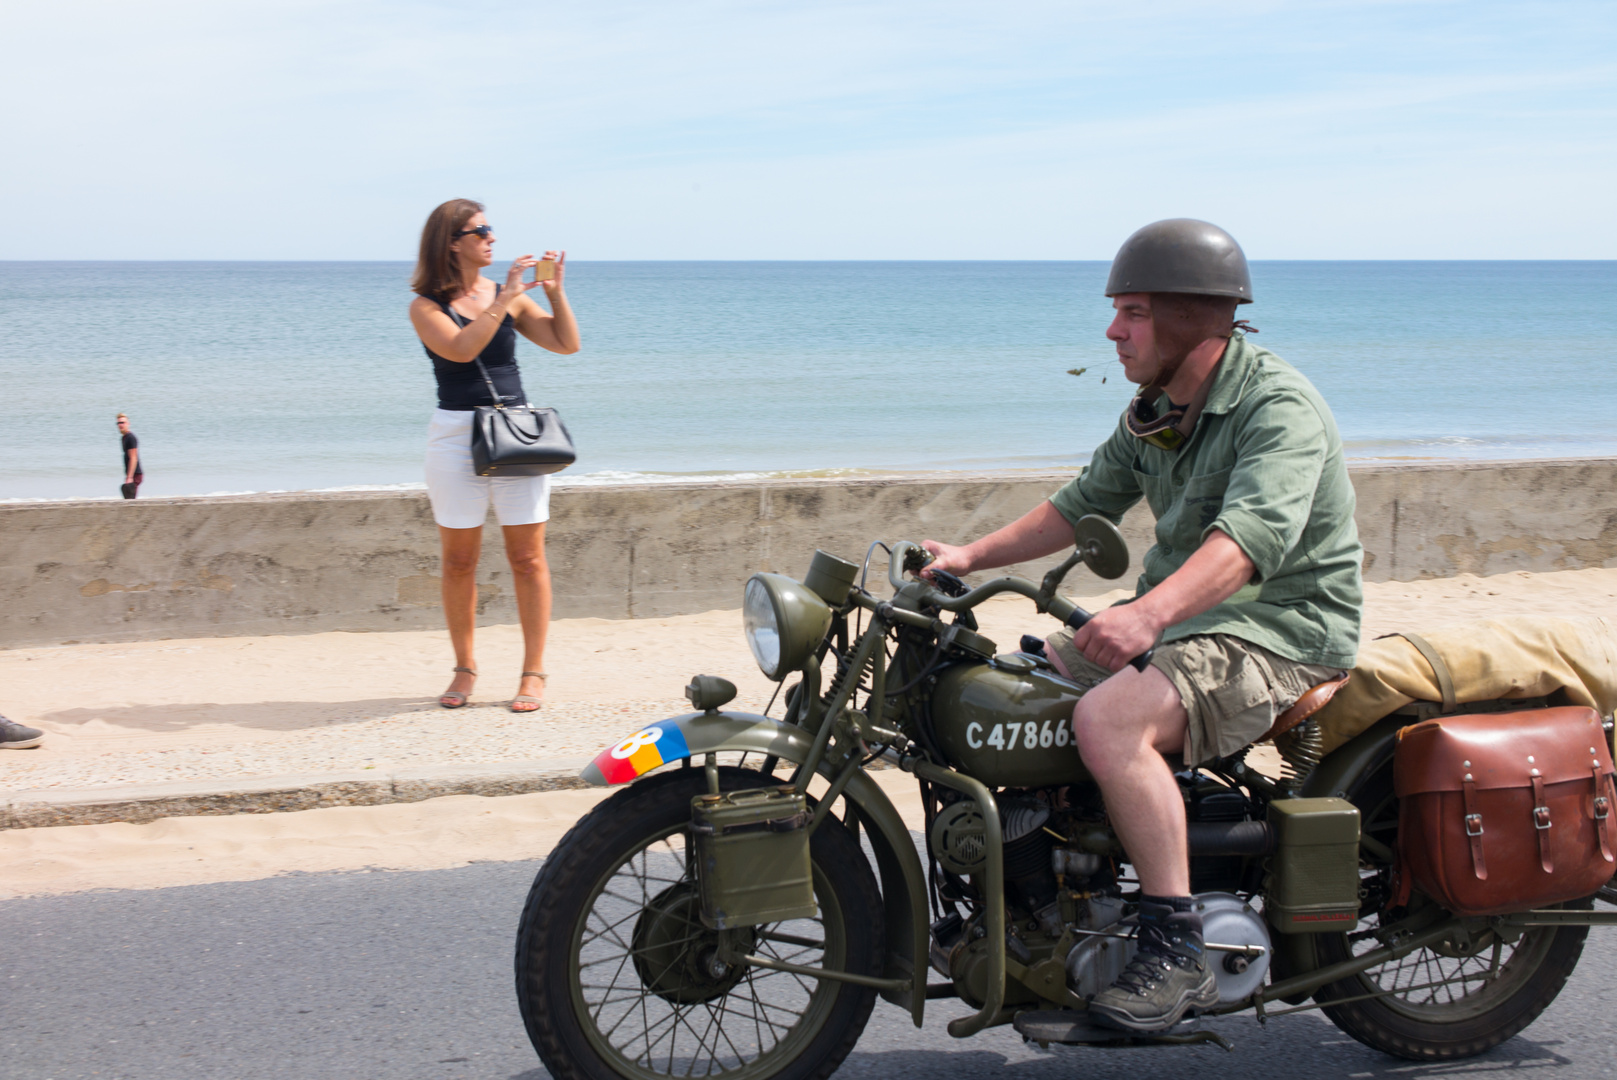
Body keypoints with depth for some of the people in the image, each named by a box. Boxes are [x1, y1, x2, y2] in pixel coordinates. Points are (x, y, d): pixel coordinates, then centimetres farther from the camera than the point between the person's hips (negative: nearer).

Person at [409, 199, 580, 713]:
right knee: (459, 560, 5)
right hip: (456, 434, -2)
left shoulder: (511, 296, 9)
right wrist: (507, 298, -17)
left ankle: (533, 672, 7)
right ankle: (464, 667, 18)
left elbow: (567, 343, 9)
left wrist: (555, 291, -2)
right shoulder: (426, 307, -1)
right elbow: (461, 349, -19)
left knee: (527, 556, 0)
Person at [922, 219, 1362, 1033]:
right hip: (1176, 614, 10)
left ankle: (1178, 954, -27)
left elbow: (1254, 534, -36)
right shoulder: (1155, 409, 11)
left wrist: (1151, 613, -52)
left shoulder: (1281, 406, -19)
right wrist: (974, 555, 9)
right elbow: (1089, 501, 21)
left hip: (1280, 629, -10)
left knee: (1109, 719, -33)